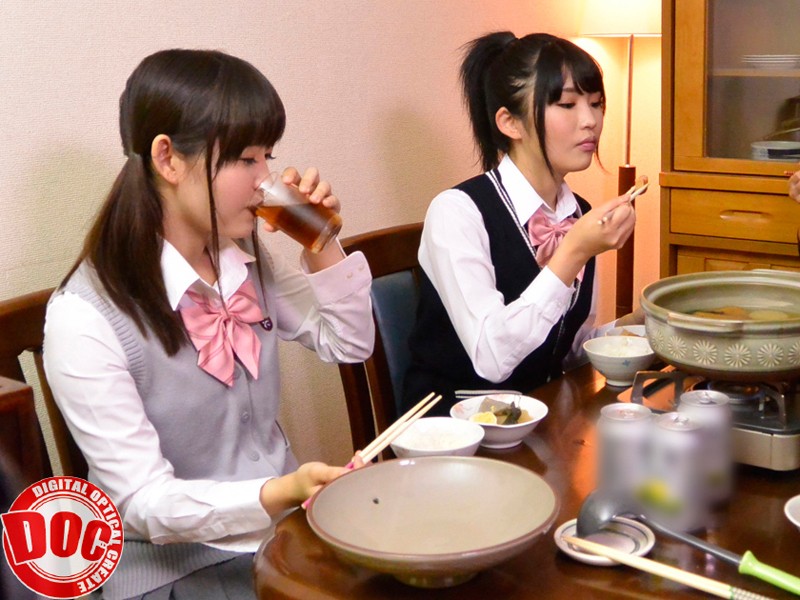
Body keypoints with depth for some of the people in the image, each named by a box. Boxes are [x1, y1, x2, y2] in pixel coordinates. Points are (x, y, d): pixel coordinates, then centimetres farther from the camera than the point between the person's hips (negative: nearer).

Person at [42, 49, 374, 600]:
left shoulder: (246, 259, 0)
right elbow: (146, 504, -20)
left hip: (286, 530, 6)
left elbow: (350, 344, 10)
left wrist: (321, 244, -6)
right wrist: (284, 492, -35)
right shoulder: (86, 317, -21)